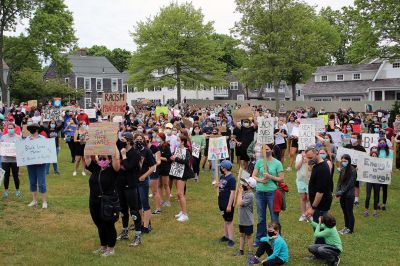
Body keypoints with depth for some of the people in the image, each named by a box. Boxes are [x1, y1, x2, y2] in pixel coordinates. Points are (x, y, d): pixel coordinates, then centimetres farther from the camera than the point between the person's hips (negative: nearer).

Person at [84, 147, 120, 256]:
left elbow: (116, 158, -21)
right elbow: (87, 157, 5)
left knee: (109, 226, 5)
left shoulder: (112, 170, -7)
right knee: (100, 226, 16)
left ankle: (111, 249, 18)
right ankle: (103, 246, 31)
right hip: (94, 202, 6)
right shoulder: (95, 168, 7)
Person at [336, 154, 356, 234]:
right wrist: (338, 192, -5)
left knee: (349, 212, 4)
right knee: (344, 211, 13)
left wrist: (341, 192, -14)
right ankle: (346, 227, 25)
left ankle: (350, 229, 15)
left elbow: (350, 184, -15)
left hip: (349, 195, -6)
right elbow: (339, 181, 8)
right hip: (342, 195, 6)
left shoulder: (353, 171, -13)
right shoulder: (342, 170, 6)